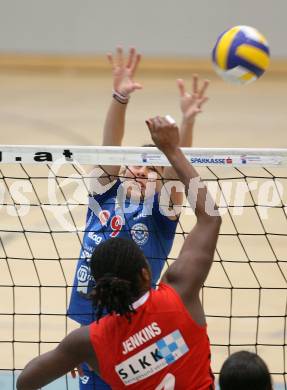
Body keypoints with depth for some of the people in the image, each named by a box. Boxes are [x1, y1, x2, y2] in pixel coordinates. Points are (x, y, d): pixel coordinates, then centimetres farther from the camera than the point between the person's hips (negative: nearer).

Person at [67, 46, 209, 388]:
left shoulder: (160, 212, 1)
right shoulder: (106, 192, 7)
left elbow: (177, 169, -16)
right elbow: (110, 148, -7)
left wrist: (187, 121, -33)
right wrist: (120, 97, -23)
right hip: (90, 327, 3)